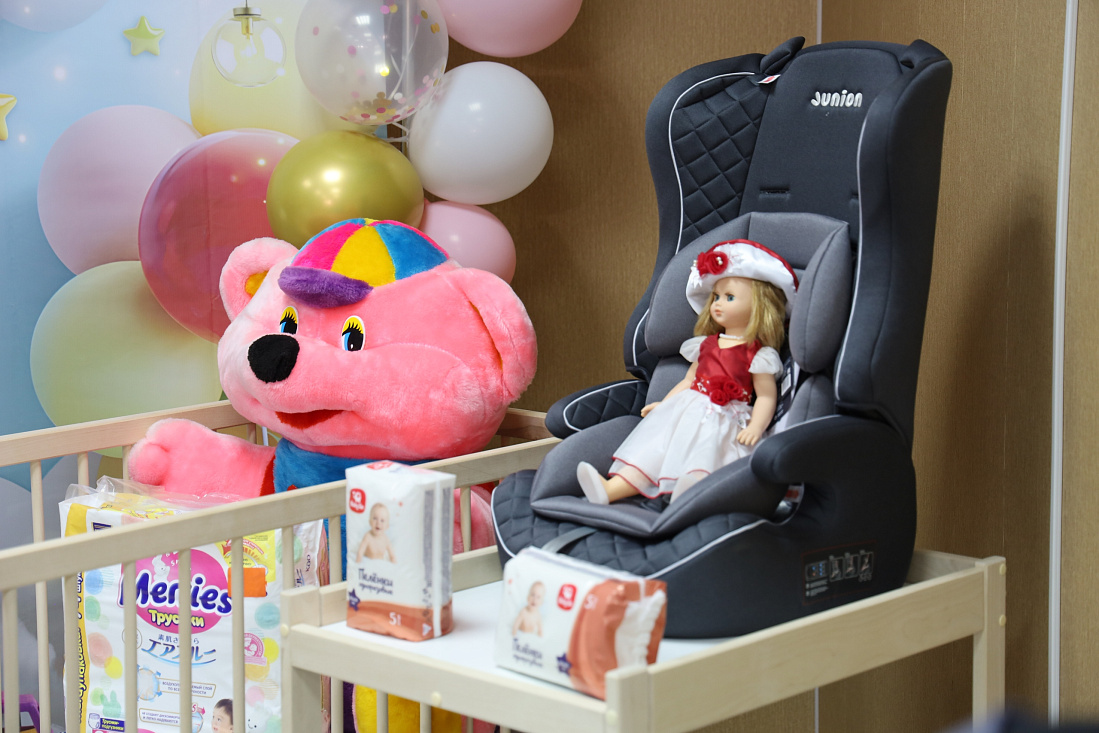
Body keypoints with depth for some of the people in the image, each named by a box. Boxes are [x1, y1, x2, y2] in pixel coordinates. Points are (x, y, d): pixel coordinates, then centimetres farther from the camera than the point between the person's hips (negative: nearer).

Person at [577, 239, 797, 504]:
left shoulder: (758, 354, 2)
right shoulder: (706, 345, 23)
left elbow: (767, 396, -3)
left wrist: (755, 427, -18)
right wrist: (664, 404, 19)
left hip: (724, 422, -6)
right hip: (686, 414, 6)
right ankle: (610, 489, -31)